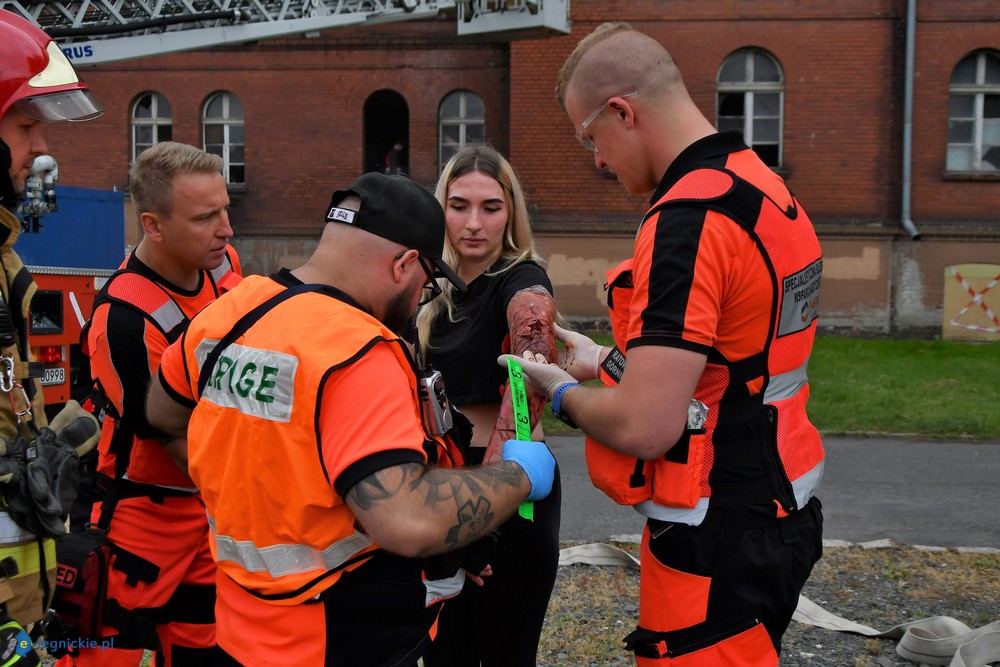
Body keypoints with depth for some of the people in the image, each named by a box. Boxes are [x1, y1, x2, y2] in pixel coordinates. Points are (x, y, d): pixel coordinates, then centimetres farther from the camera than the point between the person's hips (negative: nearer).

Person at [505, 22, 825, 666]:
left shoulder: (690, 220, -24)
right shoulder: (765, 186, 7)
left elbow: (643, 427, -27)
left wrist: (564, 392, -7)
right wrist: (607, 360, 17)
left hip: (716, 542, -10)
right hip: (776, 516, 10)